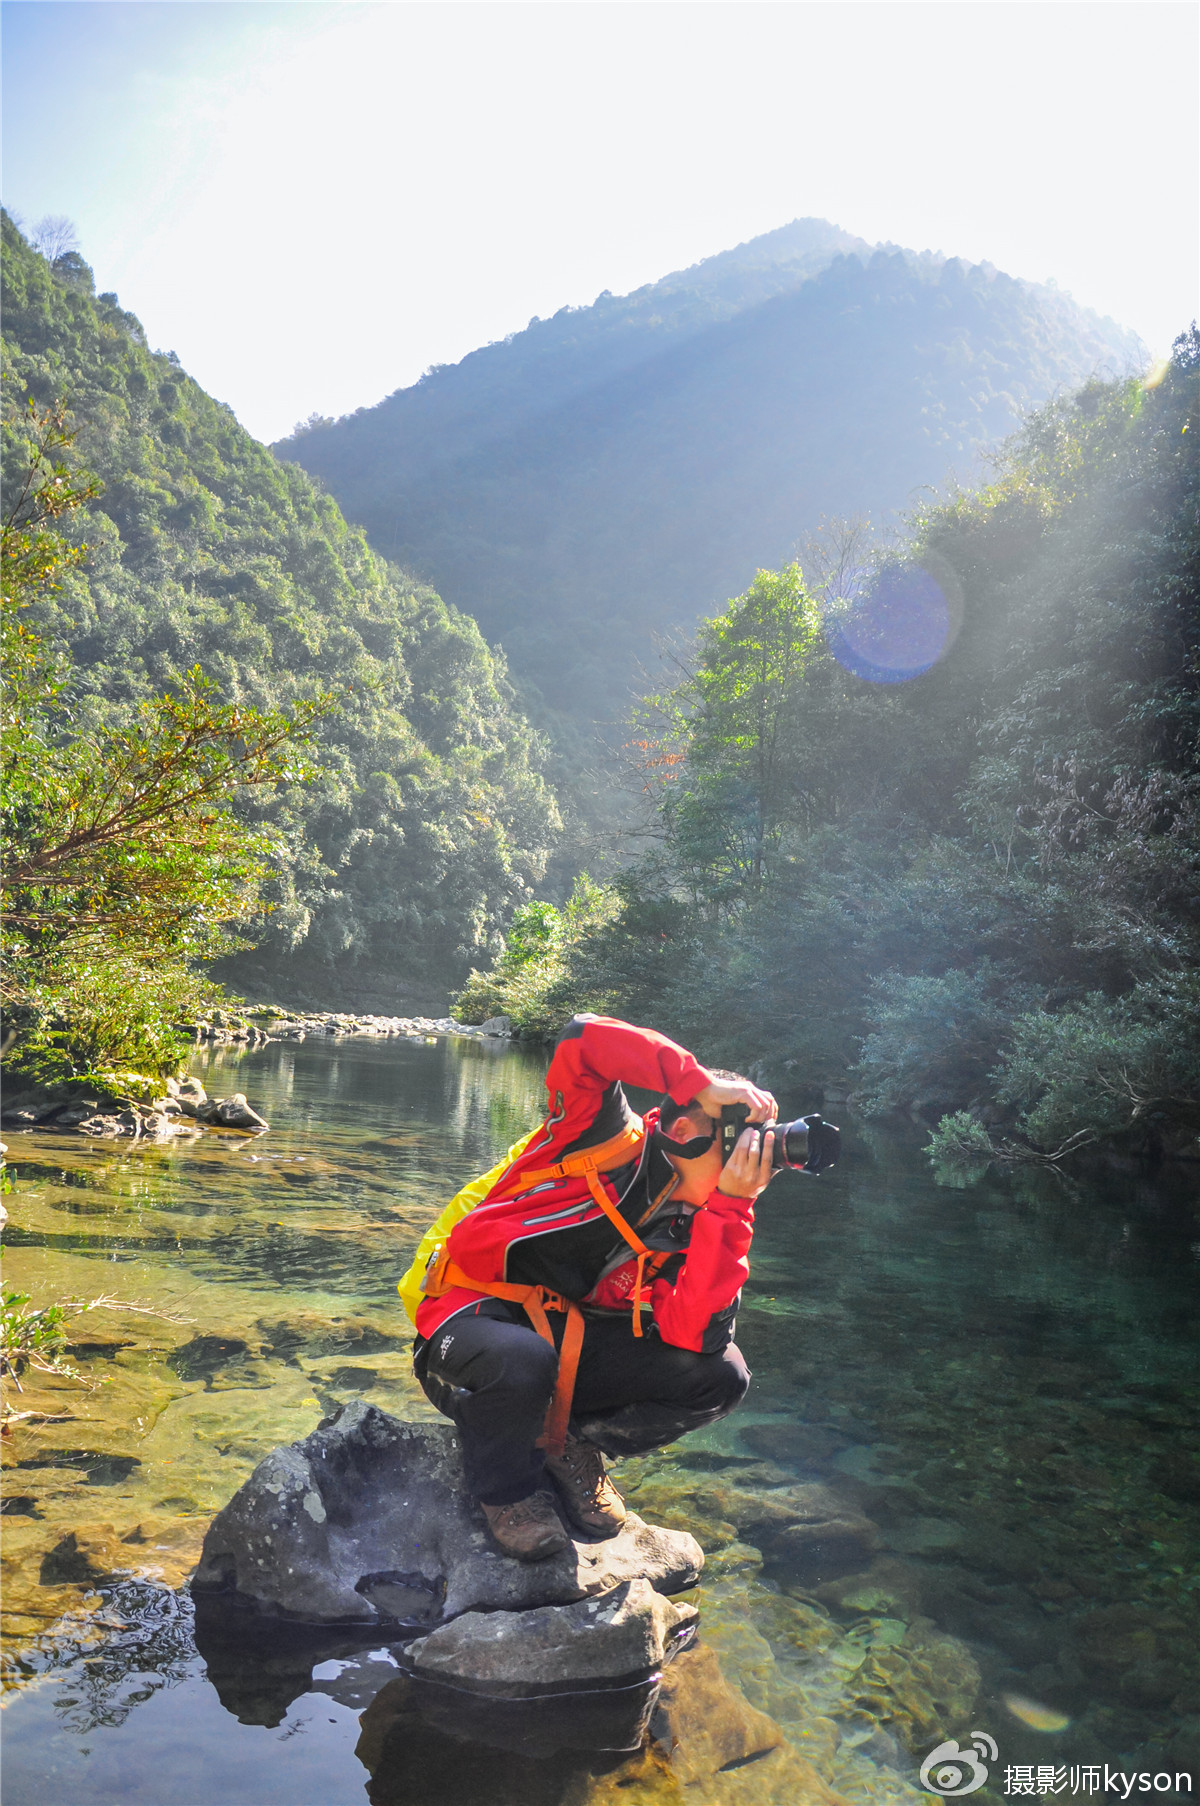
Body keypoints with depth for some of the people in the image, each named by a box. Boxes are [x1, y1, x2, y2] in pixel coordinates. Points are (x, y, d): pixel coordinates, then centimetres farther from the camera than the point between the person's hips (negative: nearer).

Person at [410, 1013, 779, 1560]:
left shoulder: (692, 1234, 0)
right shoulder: (613, 1142, -14)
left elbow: (693, 1332, -19)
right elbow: (581, 1040, -31)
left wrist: (732, 1205, -22)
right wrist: (702, 1084, -31)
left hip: (570, 1343, 5)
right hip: (471, 1315, -4)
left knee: (720, 1375, -13)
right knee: (523, 1359, -41)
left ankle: (574, 1443, 10)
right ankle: (506, 1486, -4)